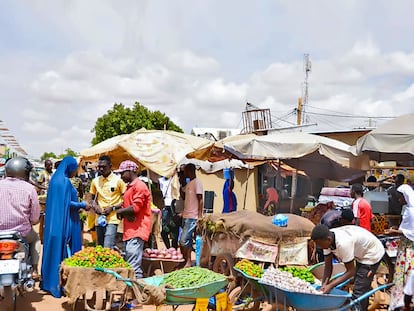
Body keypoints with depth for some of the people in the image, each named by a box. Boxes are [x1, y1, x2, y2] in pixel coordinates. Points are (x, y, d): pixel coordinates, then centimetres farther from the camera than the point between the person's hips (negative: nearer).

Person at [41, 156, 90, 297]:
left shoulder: (55, 178, 12)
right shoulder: (65, 181, -16)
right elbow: (68, 203, -19)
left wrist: (80, 205, 17)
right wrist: (83, 205, -7)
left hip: (54, 221, 9)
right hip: (65, 222, -9)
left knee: (54, 248, 13)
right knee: (64, 250, -3)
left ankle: (48, 280, 21)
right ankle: (60, 284, 1)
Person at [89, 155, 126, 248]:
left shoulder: (118, 180, -4)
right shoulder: (95, 181, 10)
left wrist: (112, 207, -13)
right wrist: (95, 205, -1)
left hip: (112, 219, -5)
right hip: (99, 219, 6)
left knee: (107, 248, -16)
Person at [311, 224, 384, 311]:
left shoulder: (343, 244, -39)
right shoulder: (327, 239, -17)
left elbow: (350, 271, -29)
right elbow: (328, 266, -10)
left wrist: (330, 286, -31)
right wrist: (324, 285, -22)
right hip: (361, 253, 9)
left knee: (359, 292, -12)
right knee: (363, 288, 23)